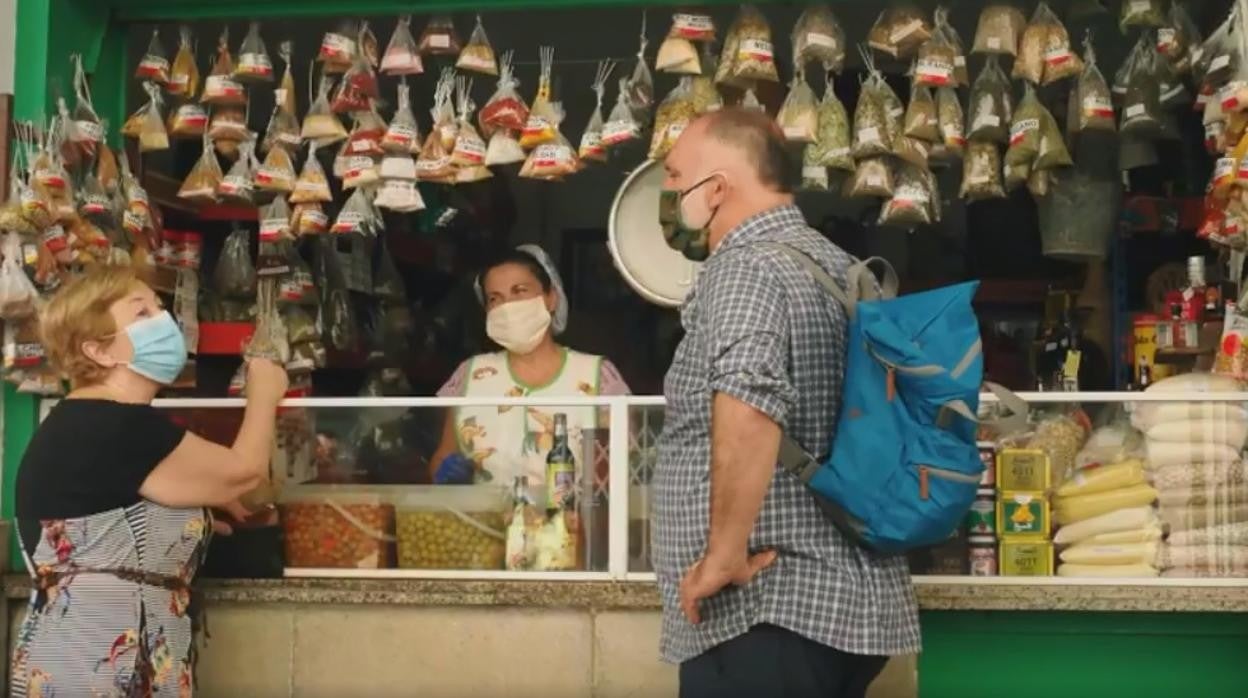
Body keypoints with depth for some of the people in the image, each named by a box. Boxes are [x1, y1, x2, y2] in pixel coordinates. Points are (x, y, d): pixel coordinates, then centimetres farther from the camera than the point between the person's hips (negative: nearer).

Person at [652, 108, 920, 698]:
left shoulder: (745, 268, -13)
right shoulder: (838, 267, 16)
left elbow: (747, 407, -32)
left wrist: (724, 555, -25)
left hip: (765, 609, -9)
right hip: (847, 600, 10)